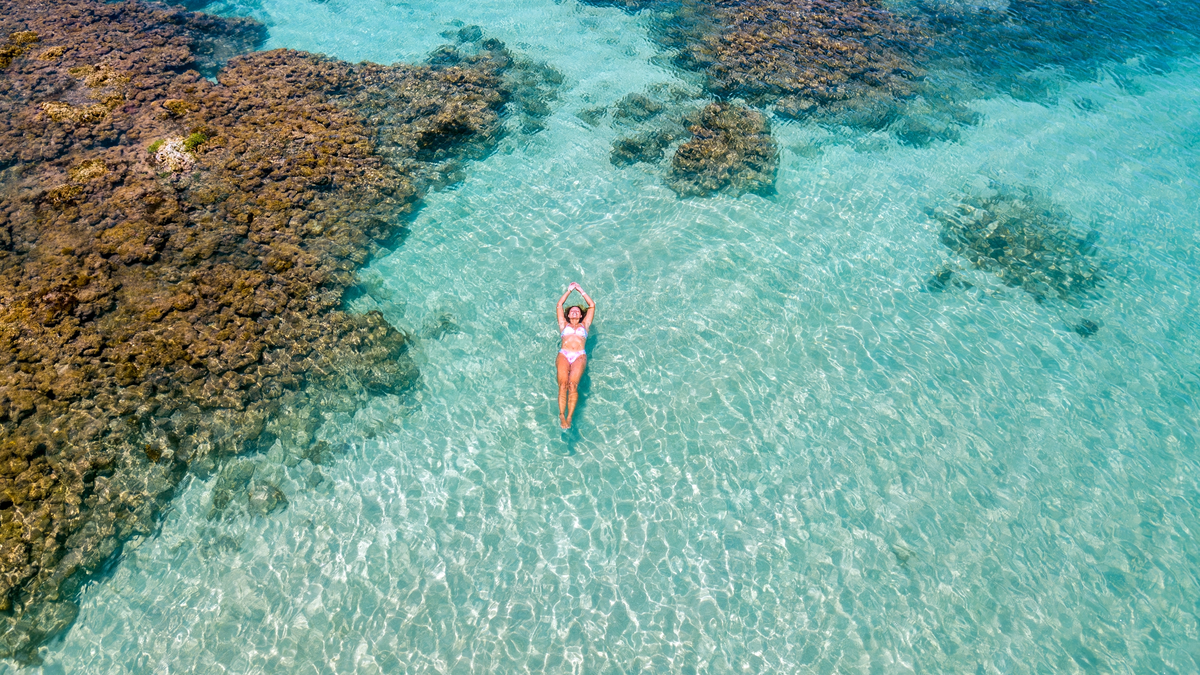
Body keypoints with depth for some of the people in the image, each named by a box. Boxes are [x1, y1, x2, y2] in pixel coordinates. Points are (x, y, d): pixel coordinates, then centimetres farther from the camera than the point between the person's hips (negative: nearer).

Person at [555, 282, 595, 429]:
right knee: (563, 383, -26)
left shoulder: (584, 325, 32)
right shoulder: (564, 324, 31)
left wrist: (581, 290, 40)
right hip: (563, 355, 1)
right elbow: (559, 305, 34)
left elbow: (592, 306, 33)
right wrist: (569, 290, 41)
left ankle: (569, 417, -34)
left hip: (579, 356, 0)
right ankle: (562, 416, -33)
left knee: (572, 384, -27)